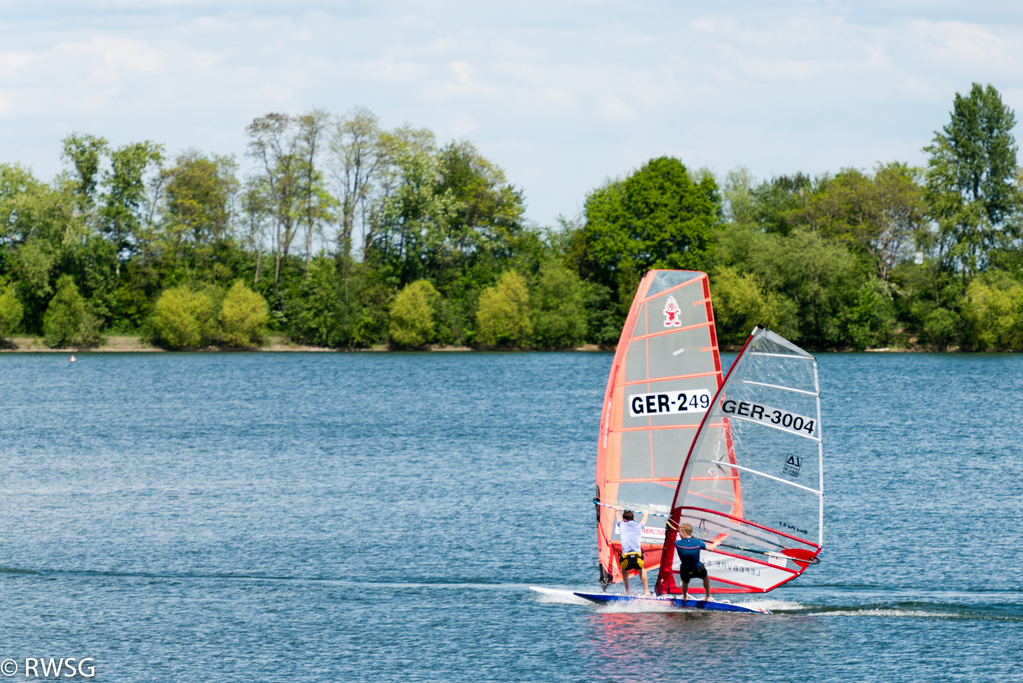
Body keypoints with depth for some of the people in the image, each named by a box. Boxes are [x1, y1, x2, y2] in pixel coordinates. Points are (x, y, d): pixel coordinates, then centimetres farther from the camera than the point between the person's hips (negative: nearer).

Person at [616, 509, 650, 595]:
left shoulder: (622, 525, 17)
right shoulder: (639, 526, 19)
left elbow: (619, 517, 44)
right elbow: (644, 521, 46)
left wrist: (618, 511, 67)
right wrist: (646, 514, 70)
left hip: (626, 559, -1)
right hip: (637, 558, 1)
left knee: (624, 568, 35)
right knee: (641, 568, 34)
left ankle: (627, 590, 29)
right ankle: (646, 591, 29)